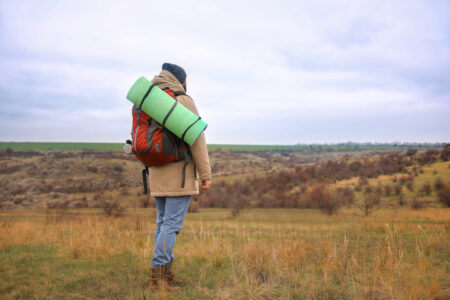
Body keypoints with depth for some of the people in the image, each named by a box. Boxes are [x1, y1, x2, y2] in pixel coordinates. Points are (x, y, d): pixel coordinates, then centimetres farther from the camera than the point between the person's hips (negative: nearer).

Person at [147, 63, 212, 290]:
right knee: (172, 223, -6)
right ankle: (157, 275, -8)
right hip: (180, 174, -7)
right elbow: (196, 138, -12)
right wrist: (205, 173, -9)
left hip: (158, 174, 8)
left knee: (163, 222, 13)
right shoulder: (183, 101, -8)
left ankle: (165, 274, 17)